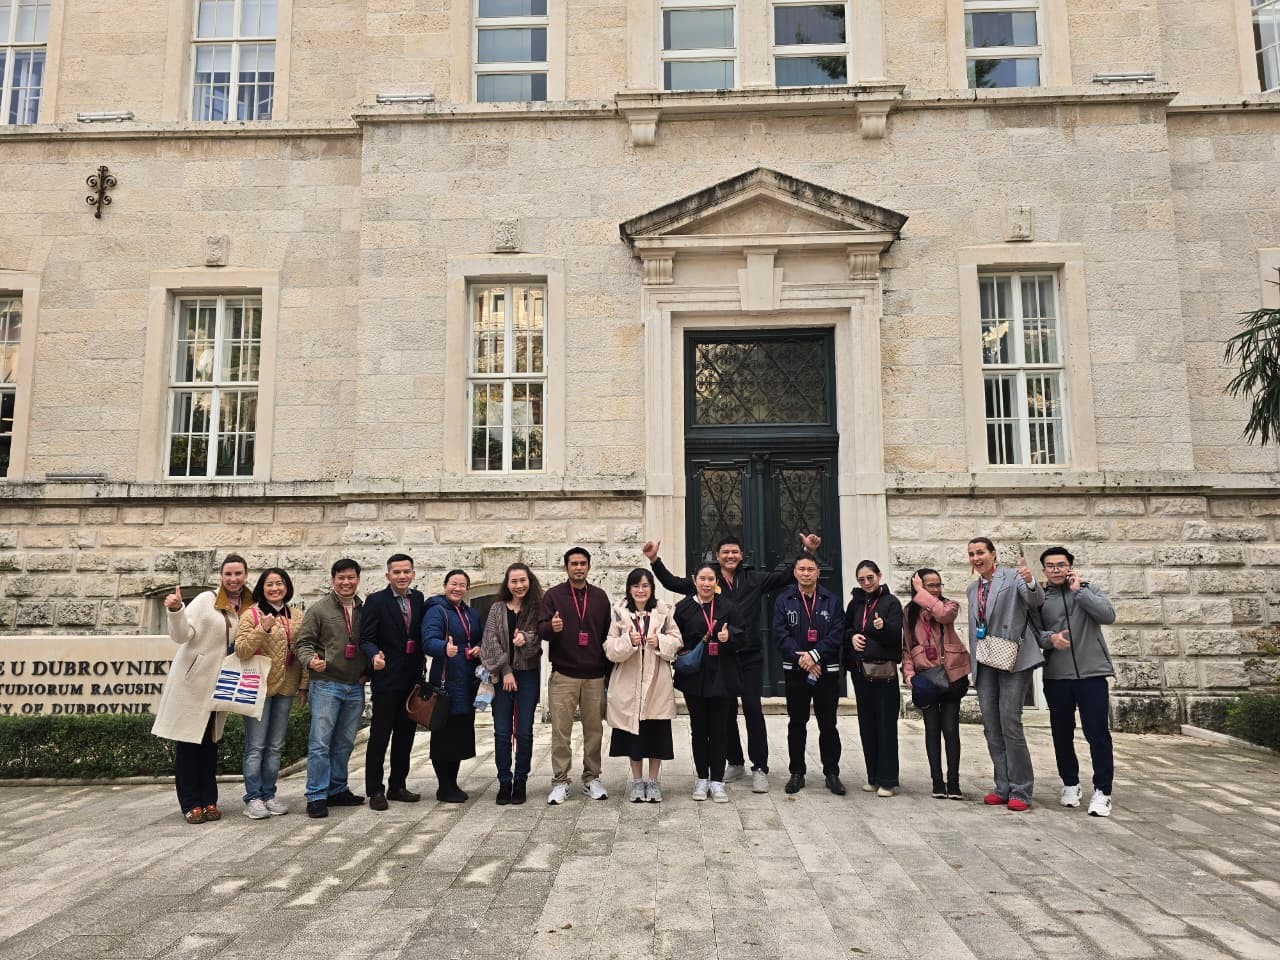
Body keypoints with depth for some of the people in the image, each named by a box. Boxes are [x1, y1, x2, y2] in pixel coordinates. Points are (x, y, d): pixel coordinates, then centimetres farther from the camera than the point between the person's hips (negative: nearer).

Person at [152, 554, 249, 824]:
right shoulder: (206, 600, -9)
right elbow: (182, 635, -14)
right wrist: (176, 611, -31)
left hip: (218, 686, 5)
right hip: (192, 680, -5)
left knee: (210, 741, 11)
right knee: (188, 741, 1)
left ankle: (209, 801, 17)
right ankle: (191, 803, 8)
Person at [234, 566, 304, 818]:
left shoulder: (296, 617, 9)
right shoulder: (252, 615, -6)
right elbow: (241, 651, -14)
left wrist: (304, 685, 7)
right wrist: (263, 629, -27)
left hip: (285, 688, 5)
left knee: (275, 746, 11)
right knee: (256, 746, -1)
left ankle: (269, 795, 19)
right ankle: (253, 798, 7)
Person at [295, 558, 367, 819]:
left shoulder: (364, 611, 11)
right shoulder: (318, 609, -1)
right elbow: (304, 642, -4)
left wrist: (367, 671, 8)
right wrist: (311, 660, -23)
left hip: (355, 687, 5)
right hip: (326, 684, -4)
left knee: (344, 743, 12)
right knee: (320, 743, -5)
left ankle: (337, 790, 24)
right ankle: (316, 797, 2)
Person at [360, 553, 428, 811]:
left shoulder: (419, 598, 8)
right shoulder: (375, 601, -7)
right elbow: (366, 639, -11)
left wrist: (421, 664, 7)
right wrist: (375, 656, -30)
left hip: (412, 680, 6)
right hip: (387, 679, -5)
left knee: (405, 736, 12)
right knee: (379, 736, 1)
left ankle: (397, 786, 24)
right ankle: (375, 790, 11)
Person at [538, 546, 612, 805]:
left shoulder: (599, 597, 10)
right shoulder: (554, 595, 4)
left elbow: (607, 633, 11)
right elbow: (541, 628, -4)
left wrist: (608, 670, 6)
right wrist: (551, 627, -29)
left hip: (595, 676, 2)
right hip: (563, 675, -2)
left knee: (594, 730, 7)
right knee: (561, 730, 0)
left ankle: (592, 779, 19)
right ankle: (560, 783, 8)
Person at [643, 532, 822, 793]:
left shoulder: (754, 579, 4)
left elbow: (788, 575, 3)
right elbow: (673, 583, 2)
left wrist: (808, 552, -7)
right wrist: (654, 560, -8)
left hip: (750, 657, -1)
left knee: (753, 709, -5)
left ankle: (760, 769, 5)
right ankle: (736, 763, 27)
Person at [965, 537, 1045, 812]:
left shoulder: (1013, 577, -2)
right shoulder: (973, 588, 17)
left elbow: (1037, 601, -19)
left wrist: (1031, 583, -40)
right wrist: (974, 661, 16)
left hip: (1013, 661, -7)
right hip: (985, 665, 7)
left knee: (1010, 724, -10)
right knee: (992, 728, 8)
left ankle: (1020, 792, 0)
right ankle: (1003, 788, 17)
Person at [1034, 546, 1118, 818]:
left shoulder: (1088, 590, 6)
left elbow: (1108, 615, -11)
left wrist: (1078, 590, -10)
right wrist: (1050, 638, -19)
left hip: (1091, 673, -2)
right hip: (1056, 676, 2)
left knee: (1098, 734, -4)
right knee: (1062, 734, 11)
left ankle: (1102, 792, 6)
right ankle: (1070, 784, 28)